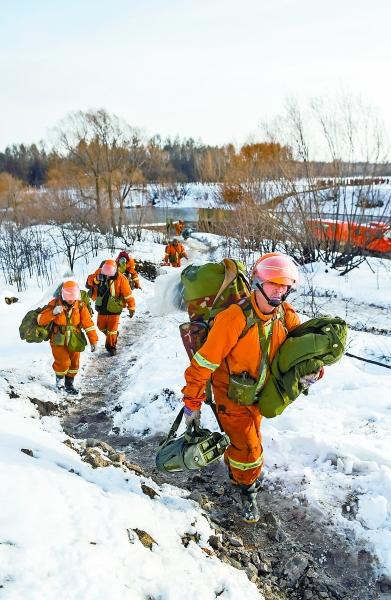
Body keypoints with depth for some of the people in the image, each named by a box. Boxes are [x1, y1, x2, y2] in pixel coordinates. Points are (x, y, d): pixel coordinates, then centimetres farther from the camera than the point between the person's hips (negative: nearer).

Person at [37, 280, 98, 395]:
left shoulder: (80, 306, -9)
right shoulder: (55, 304, -13)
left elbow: (88, 324, -8)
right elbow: (41, 320, -16)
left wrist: (93, 341, -11)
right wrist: (53, 312, -33)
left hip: (74, 341, 3)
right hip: (58, 340, -3)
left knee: (74, 363, 10)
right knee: (63, 362, -13)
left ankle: (69, 384, 33)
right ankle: (59, 377, 21)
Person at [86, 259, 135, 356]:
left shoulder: (121, 279, -16)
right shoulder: (99, 272, -5)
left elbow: (128, 295, -11)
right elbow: (89, 283, -2)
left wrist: (131, 308, -7)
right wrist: (97, 279, -22)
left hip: (114, 309, -4)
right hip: (102, 308, 4)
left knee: (112, 330, 2)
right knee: (101, 326, 15)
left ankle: (111, 346, 21)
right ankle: (113, 335, 41)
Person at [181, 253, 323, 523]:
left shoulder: (286, 315, -14)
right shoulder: (235, 318, -33)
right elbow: (205, 361, -27)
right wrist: (192, 402, -21)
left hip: (258, 394, 6)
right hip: (231, 394, -6)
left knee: (249, 437, 25)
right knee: (248, 447, 0)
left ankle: (235, 467, 55)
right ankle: (248, 490, 29)